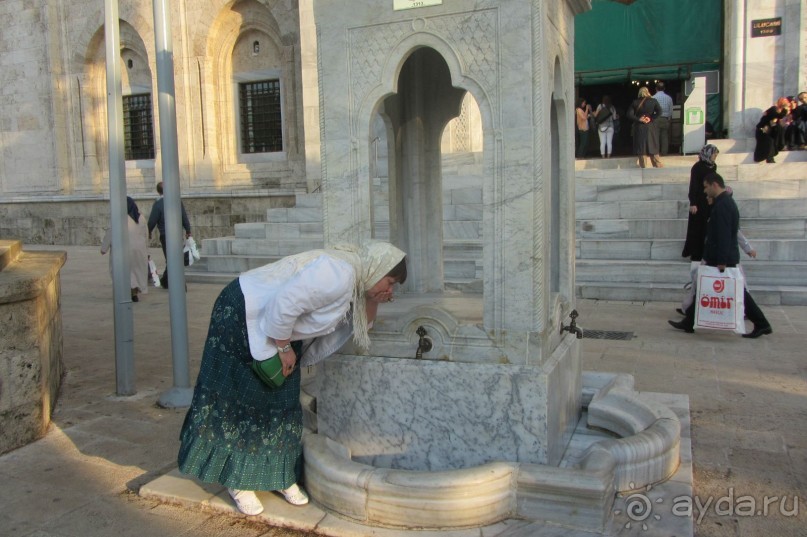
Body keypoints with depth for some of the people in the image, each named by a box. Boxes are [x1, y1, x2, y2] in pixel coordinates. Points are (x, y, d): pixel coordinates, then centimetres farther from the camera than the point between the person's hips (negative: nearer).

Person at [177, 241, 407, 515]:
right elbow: (284, 304, -33)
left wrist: (373, 300, -9)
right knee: (239, 399, 0)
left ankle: (280, 476, 22)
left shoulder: (356, 283, 1)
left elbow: (360, 325, 10)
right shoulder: (340, 274, -30)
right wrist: (284, 348, -19)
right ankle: (238, 482, 12)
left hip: (278, 327, 10)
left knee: (282, 401, 11)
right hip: (243, 316, -9)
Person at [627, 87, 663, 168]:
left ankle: (643, 167, 2)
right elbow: (659, 112, -12)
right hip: (651, 127, 0)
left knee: (641, 150, 3)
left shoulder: (635, 102, 2)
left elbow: (629, 115, -7)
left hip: (639, 128, 0)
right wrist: (651, 118, -8)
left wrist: (639, 119, -6)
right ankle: (659, 166, 6)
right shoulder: (653, 101, 1)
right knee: (653, 149, 7)